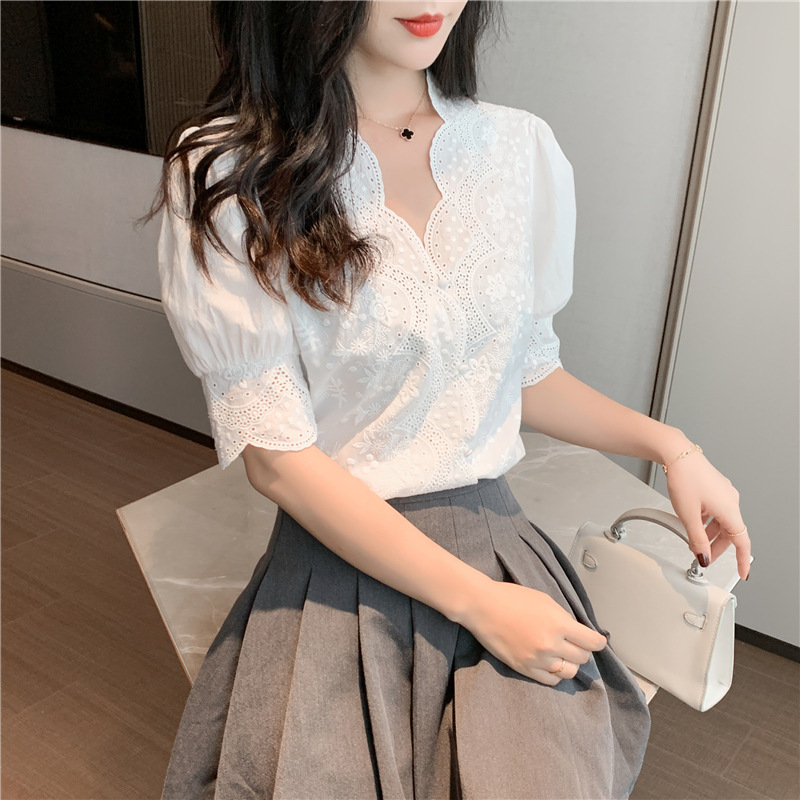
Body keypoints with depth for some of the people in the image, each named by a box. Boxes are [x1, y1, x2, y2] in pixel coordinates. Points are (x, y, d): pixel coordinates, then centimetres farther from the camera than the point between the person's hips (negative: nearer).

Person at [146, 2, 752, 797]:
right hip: (338, 567, -2)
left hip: (498, 545, 3)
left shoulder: (523, 149, 3)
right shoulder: (226, 173, -10)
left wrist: (669, 444, 2)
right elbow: (276, 455, -12)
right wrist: (479, 604, -14)